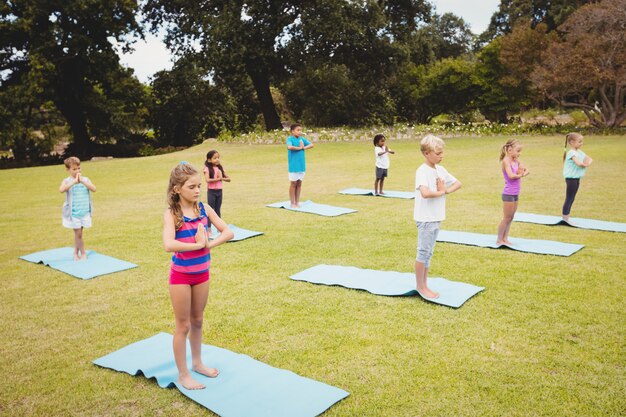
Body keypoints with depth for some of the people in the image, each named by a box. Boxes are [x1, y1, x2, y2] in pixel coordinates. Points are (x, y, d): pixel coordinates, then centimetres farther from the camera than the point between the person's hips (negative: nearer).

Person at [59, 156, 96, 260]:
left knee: (77, 233, 13)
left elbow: (94, 189, -11)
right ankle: (83, 253, 12)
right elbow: (61, 190, -26)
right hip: (73, 212, -3)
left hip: (84, 212, 3)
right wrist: (74, 182, -29)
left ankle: (76, 253, 25)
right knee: (78, 233, -1)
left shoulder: (85, 179, 5)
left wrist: (82, 181, -20)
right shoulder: (67, 181, -5)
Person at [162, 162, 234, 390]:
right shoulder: (171, 214, -17)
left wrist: (209, 244, -20)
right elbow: (168, 245, -33)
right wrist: (197, 244, -25)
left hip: (202, 273, 5)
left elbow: (228, 232, -7)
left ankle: (197, 363, 39)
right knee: (183, 325, 7)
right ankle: (182, 374, 22)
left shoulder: (204, 209, -4)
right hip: (181, 275, -4)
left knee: (197, 321, 20)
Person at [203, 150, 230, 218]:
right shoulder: (207, 169, -8)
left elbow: (228, 179, 4)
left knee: (218, 210, 12)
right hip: (211, 191, -5)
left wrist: (222, 178, -14)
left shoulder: (220, 168, 6)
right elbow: (208, 180, -23)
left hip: (219, 191, 5)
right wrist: (218, 179, -18)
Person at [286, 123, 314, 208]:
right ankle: (292, 203, 10)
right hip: (293, 165, -5)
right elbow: (289, 147, -29)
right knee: (293, 183, 2)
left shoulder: (302, 139, 7)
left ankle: (297, 202, 20)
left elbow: (311, 145, 6)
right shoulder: (290, 139, -10)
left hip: (302, 165, 5)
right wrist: (299, 148, -16)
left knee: (299, 183, 11)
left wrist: (304, 147, -11)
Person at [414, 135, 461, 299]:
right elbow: (425, 193, -32)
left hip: (437, 218, 8)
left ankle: (424, 286, 23)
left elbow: (458, 183, 15)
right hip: (425, 219, -8)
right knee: (423, 252, 1)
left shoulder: (440, 170, 8)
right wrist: (441, 192, -15)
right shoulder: (422, 171, -16)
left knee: (428, 253, 14)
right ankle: (420, 287, 12)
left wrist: (446, 190, -5)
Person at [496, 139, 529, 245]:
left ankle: (505, 239, 19)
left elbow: (527, 171, 11)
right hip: (508, 194, -8)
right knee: (507, 218, -1)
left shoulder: (516, 160, 9)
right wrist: (519, 175, -8)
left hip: (515, 194, 8)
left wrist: (522, 173, -10)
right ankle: (499, 240, 10)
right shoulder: (506, 160, -15)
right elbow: (511, 175, -27)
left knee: (511, 218, 12)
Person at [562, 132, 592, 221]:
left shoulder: (579, 152, 12)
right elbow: (579, 163, -30)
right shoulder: (572, 153, -17)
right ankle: (564, 219, -1)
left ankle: (567, 219, 19)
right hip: (571, 178, -9)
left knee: (571, 199, 13)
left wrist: (588, 162, -6)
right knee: (569, 199, -5)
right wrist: (585, 164, -10)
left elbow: (590, 159, 16)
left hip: (577, 178, 9)